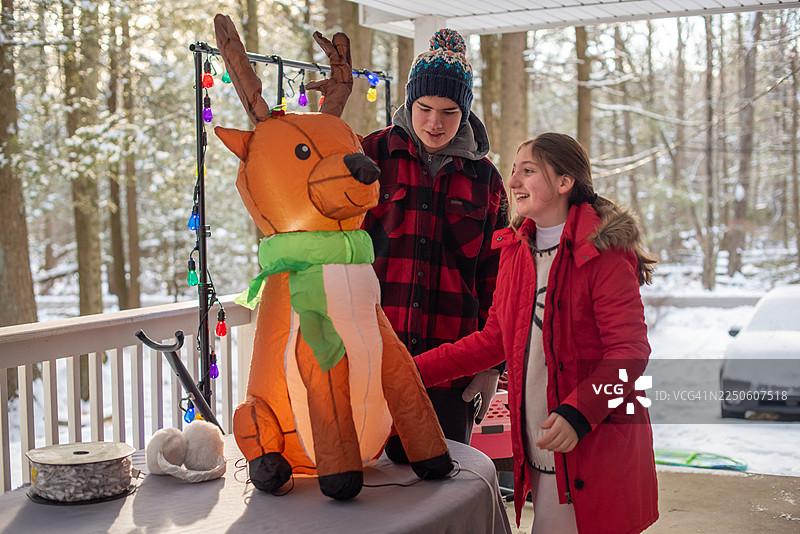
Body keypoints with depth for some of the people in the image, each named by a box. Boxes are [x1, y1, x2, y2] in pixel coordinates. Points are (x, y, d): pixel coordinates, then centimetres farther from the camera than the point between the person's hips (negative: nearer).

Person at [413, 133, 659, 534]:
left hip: (599, 448, -6)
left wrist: (577, 413, -26)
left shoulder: (603, 251, -11)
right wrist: (414, 371, 10)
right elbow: (493, 341, 16)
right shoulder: (516, 249, 11)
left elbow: (629, 351, -14)